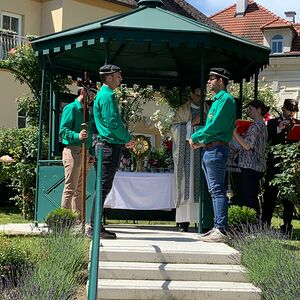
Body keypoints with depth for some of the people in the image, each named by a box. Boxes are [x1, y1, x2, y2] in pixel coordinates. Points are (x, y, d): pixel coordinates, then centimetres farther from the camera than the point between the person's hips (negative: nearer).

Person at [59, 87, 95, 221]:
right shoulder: (71, 108, -6)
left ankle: (78, 220, 15)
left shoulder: (86, 111, 22)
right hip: (73, 151, -9)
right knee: (70, 188, -10)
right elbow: (63, 130, -15)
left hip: (84, 153, 9)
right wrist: (77, 136, -32)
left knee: (80, 190, 10)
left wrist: (91, 153, 18)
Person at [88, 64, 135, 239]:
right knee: (104, 187, -8)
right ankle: (95, 228, -5)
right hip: (109, 145, -11)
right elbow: (113, 123, -19)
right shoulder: (107, 96, -12)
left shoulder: (105, 95, 21)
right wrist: (127, 138, -7)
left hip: (110, 145, 11)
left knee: (104, 187, 11)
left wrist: (125, 138, 15)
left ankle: (96, 226, 15)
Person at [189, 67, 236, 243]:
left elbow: (215, 126, -18)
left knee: (218, 191, -13)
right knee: (214, 191, 12)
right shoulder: (217, 100, 21)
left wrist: (196, 137, -7)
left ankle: (221, 231, -14)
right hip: (209, 150, 11)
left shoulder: (226, 99, -10)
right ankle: (217, 228, 16)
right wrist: (199, 139, 6)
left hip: (217, 149, -11)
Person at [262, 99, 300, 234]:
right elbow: (265, 139, -3)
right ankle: (265, 224, 6)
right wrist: (278, 129, -13)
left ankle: (287, 225, 10)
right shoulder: (273, 123, 10)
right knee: (270, 195, 1)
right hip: (275, 163, 0)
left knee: (289, 197, 4)